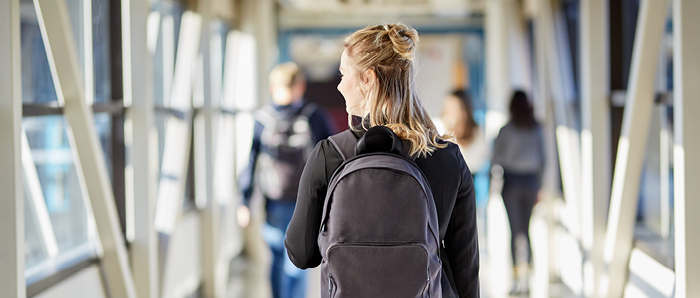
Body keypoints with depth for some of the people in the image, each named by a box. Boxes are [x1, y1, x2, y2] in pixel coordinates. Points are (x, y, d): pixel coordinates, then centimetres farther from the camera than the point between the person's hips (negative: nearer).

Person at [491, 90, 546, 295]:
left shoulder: (506, 130, -7)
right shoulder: (537, 130, 4)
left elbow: (496, 159, -3)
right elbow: (542, 159, 8)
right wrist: (538, 185, 16)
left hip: (511, 178, -3)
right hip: (531, 178, 3)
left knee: (515, 229, -3)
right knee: (525, 228, 12)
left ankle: (518, 278, -7)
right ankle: (525, 275, 12)